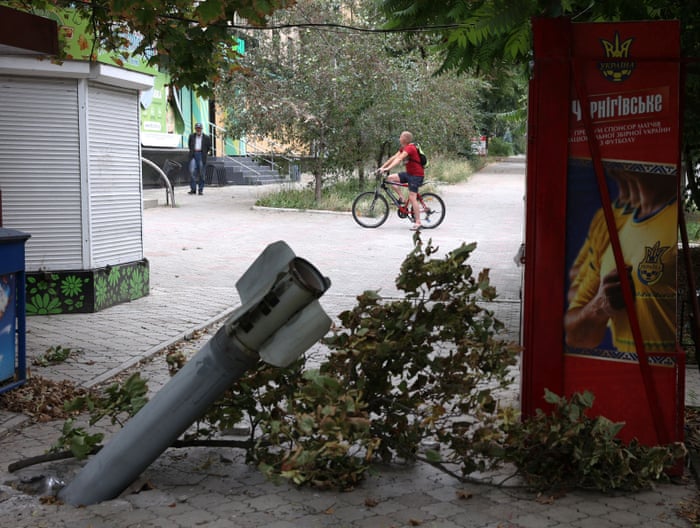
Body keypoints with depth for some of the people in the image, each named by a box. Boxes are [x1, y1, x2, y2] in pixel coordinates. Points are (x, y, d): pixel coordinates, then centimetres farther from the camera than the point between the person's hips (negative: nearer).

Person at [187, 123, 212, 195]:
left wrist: (204, 153, 6)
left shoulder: (206, 137, 2)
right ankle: (193, 189, -10)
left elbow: (209, 147, 12)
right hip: (193, 156, 1)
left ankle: (201, 190, 8)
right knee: (192, 171, -12)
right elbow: (189, 144, 24)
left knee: (201, 173, 2)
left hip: (201, 156, -1)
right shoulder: (191, 136, 9)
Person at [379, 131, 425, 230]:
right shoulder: (403, 148, 11)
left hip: (416, 175, -9)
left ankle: (418, 222, -9)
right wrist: (382, 167, -1)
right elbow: (394, 158, 7)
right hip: (409, 173, 9)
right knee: (390, 178, -1)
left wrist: (388, 168, -39)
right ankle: (401, 197, 6)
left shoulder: (410, 148, -19)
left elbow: (399, 159, -30)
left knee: (412, 198, -13)